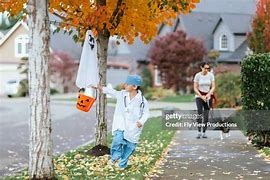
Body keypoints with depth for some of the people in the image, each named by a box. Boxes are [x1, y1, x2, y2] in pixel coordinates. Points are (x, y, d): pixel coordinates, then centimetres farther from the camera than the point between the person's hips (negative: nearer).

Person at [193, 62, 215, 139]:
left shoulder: (211, 75, -2)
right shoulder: (197, 75, -6)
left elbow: (213, 87, -2)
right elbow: (195, 88, -4)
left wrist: (208, 94, -18)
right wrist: (201, 96, -14)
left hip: (208, 96, 2)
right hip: (199, 96, -1)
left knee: (206, 115, -3)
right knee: (200, 114, -16)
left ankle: (204, 132, 2)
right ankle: (199, 132, -14)